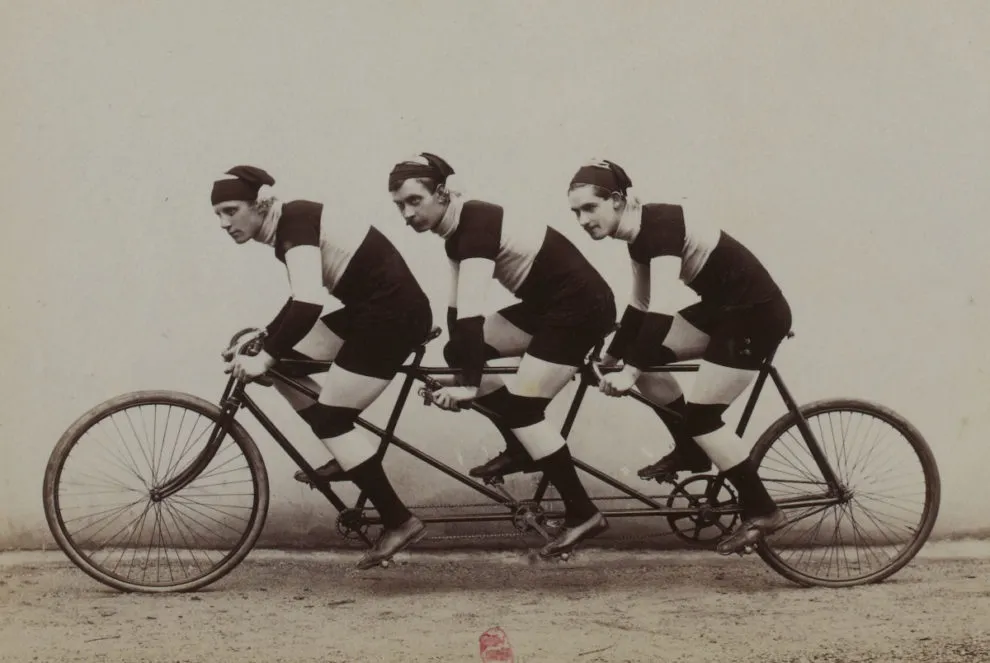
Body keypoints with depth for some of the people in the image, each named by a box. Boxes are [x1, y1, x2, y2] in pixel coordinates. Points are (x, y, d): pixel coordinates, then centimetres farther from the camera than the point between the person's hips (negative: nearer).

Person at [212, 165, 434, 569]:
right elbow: (304, 300, 25)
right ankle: (347, 456, 17)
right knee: (284, 363, 9)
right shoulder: (289, 225, 11)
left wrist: (265, 357, -29)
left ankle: (399, 522, -3)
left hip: (395, 314, -10)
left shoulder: (294, 222, -18)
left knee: (330, 415, -7)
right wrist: (267, 336, 17)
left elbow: (308, 303, -32)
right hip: (372, 309, 10)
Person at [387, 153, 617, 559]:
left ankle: (583, 515, -5)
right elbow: (458, 308, 11)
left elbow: (472, 313, -31)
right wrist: (459, 365, 14)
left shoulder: (475, 222, -23)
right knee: (461, 354, 5)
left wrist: (468, 384, -36)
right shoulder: (457, 226, 5)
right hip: (545, 301, 9)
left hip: (581, 305, -9)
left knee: (520, 403, -12)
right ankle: (522, 449, 18)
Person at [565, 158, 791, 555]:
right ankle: (690, 452, 20)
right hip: (724, 306, 9)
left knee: (700, 413, -8)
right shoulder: (639, 234, 5)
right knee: (645, 359, 5)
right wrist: (612, 358, 20)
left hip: (757, 313, -9)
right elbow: (640, 307, 16)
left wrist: (630, 371, -32)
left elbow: (662, 310, -31)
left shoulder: (661, 225, -23)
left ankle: (761, 511, 1)